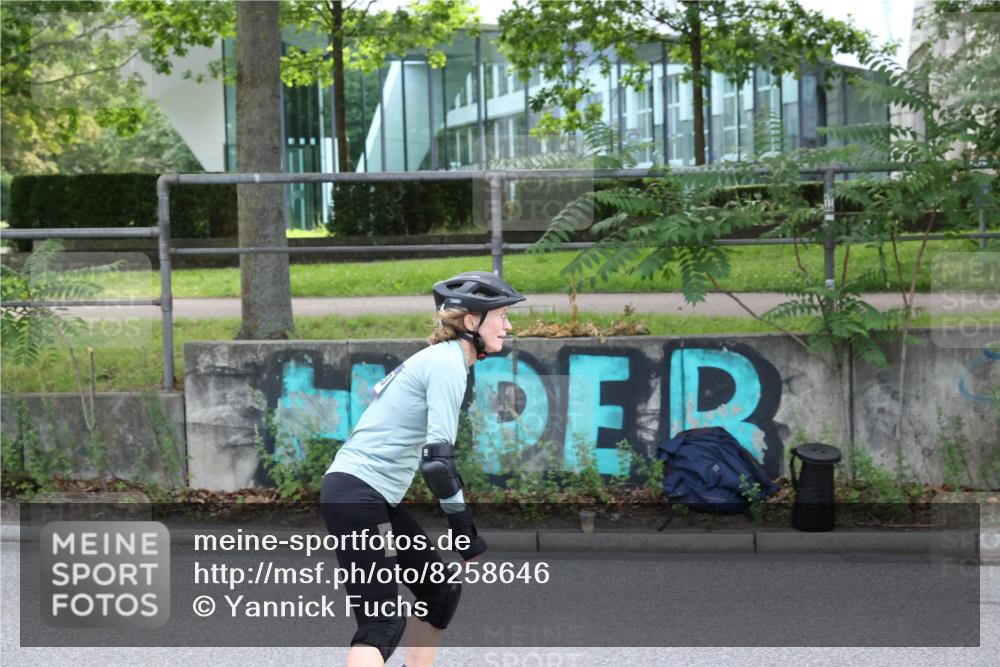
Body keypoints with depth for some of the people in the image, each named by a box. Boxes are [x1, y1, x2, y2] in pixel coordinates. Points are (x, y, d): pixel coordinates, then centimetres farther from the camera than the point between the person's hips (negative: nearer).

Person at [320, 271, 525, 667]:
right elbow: (437, 458, -21)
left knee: (442, 590, 15)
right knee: (382, 623, -15)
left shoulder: (437, 359, 17)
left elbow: (431, 452, 22)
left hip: (377, 498, 10)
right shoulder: (448, 363, -14)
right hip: (357, 496, -10)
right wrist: (468, 536, -15)